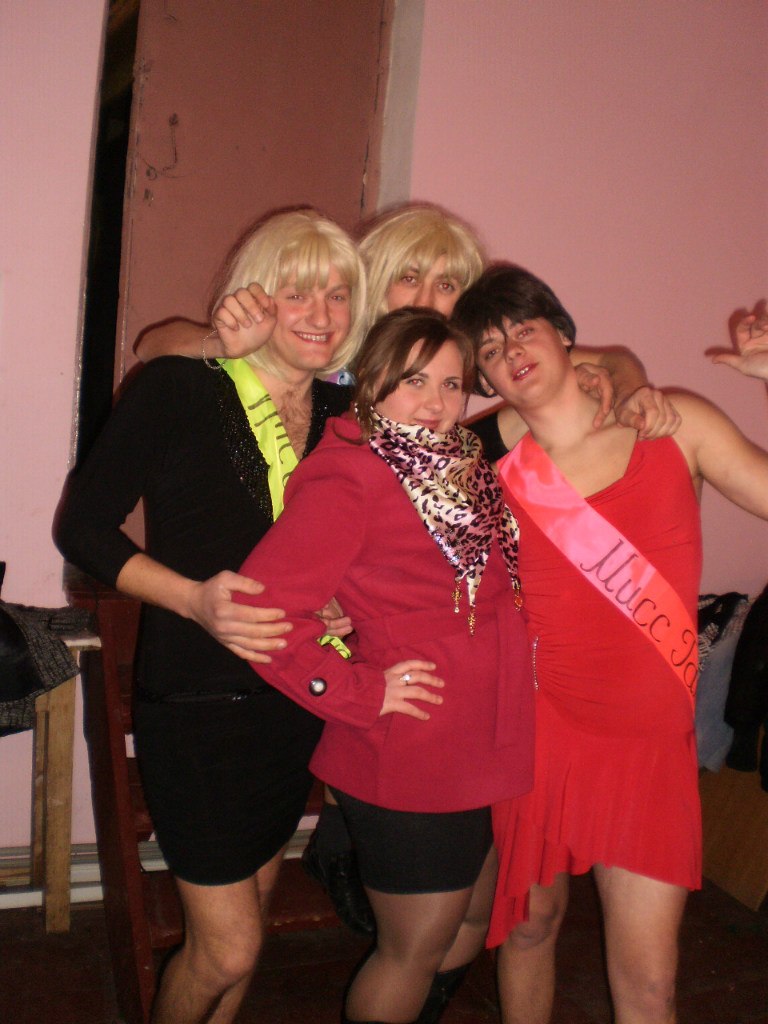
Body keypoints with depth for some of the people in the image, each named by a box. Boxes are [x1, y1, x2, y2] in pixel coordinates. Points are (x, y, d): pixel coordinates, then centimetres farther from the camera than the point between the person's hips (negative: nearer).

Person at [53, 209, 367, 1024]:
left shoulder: (345, 415, 4)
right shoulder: (177, 390, -10)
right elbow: (82, 525, -10)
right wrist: (195, 599, -22)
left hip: (298, 703, 5)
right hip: (198, 704, -5)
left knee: (246, 915, 20)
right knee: (228, 947, 2)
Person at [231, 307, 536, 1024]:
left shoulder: (465, 469, 8)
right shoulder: (348, 480, -19)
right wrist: (363, 694, -20)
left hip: (482, 750, 9)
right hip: (408, 763, -9)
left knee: (473, 922, 25)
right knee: (415, 950, 10)